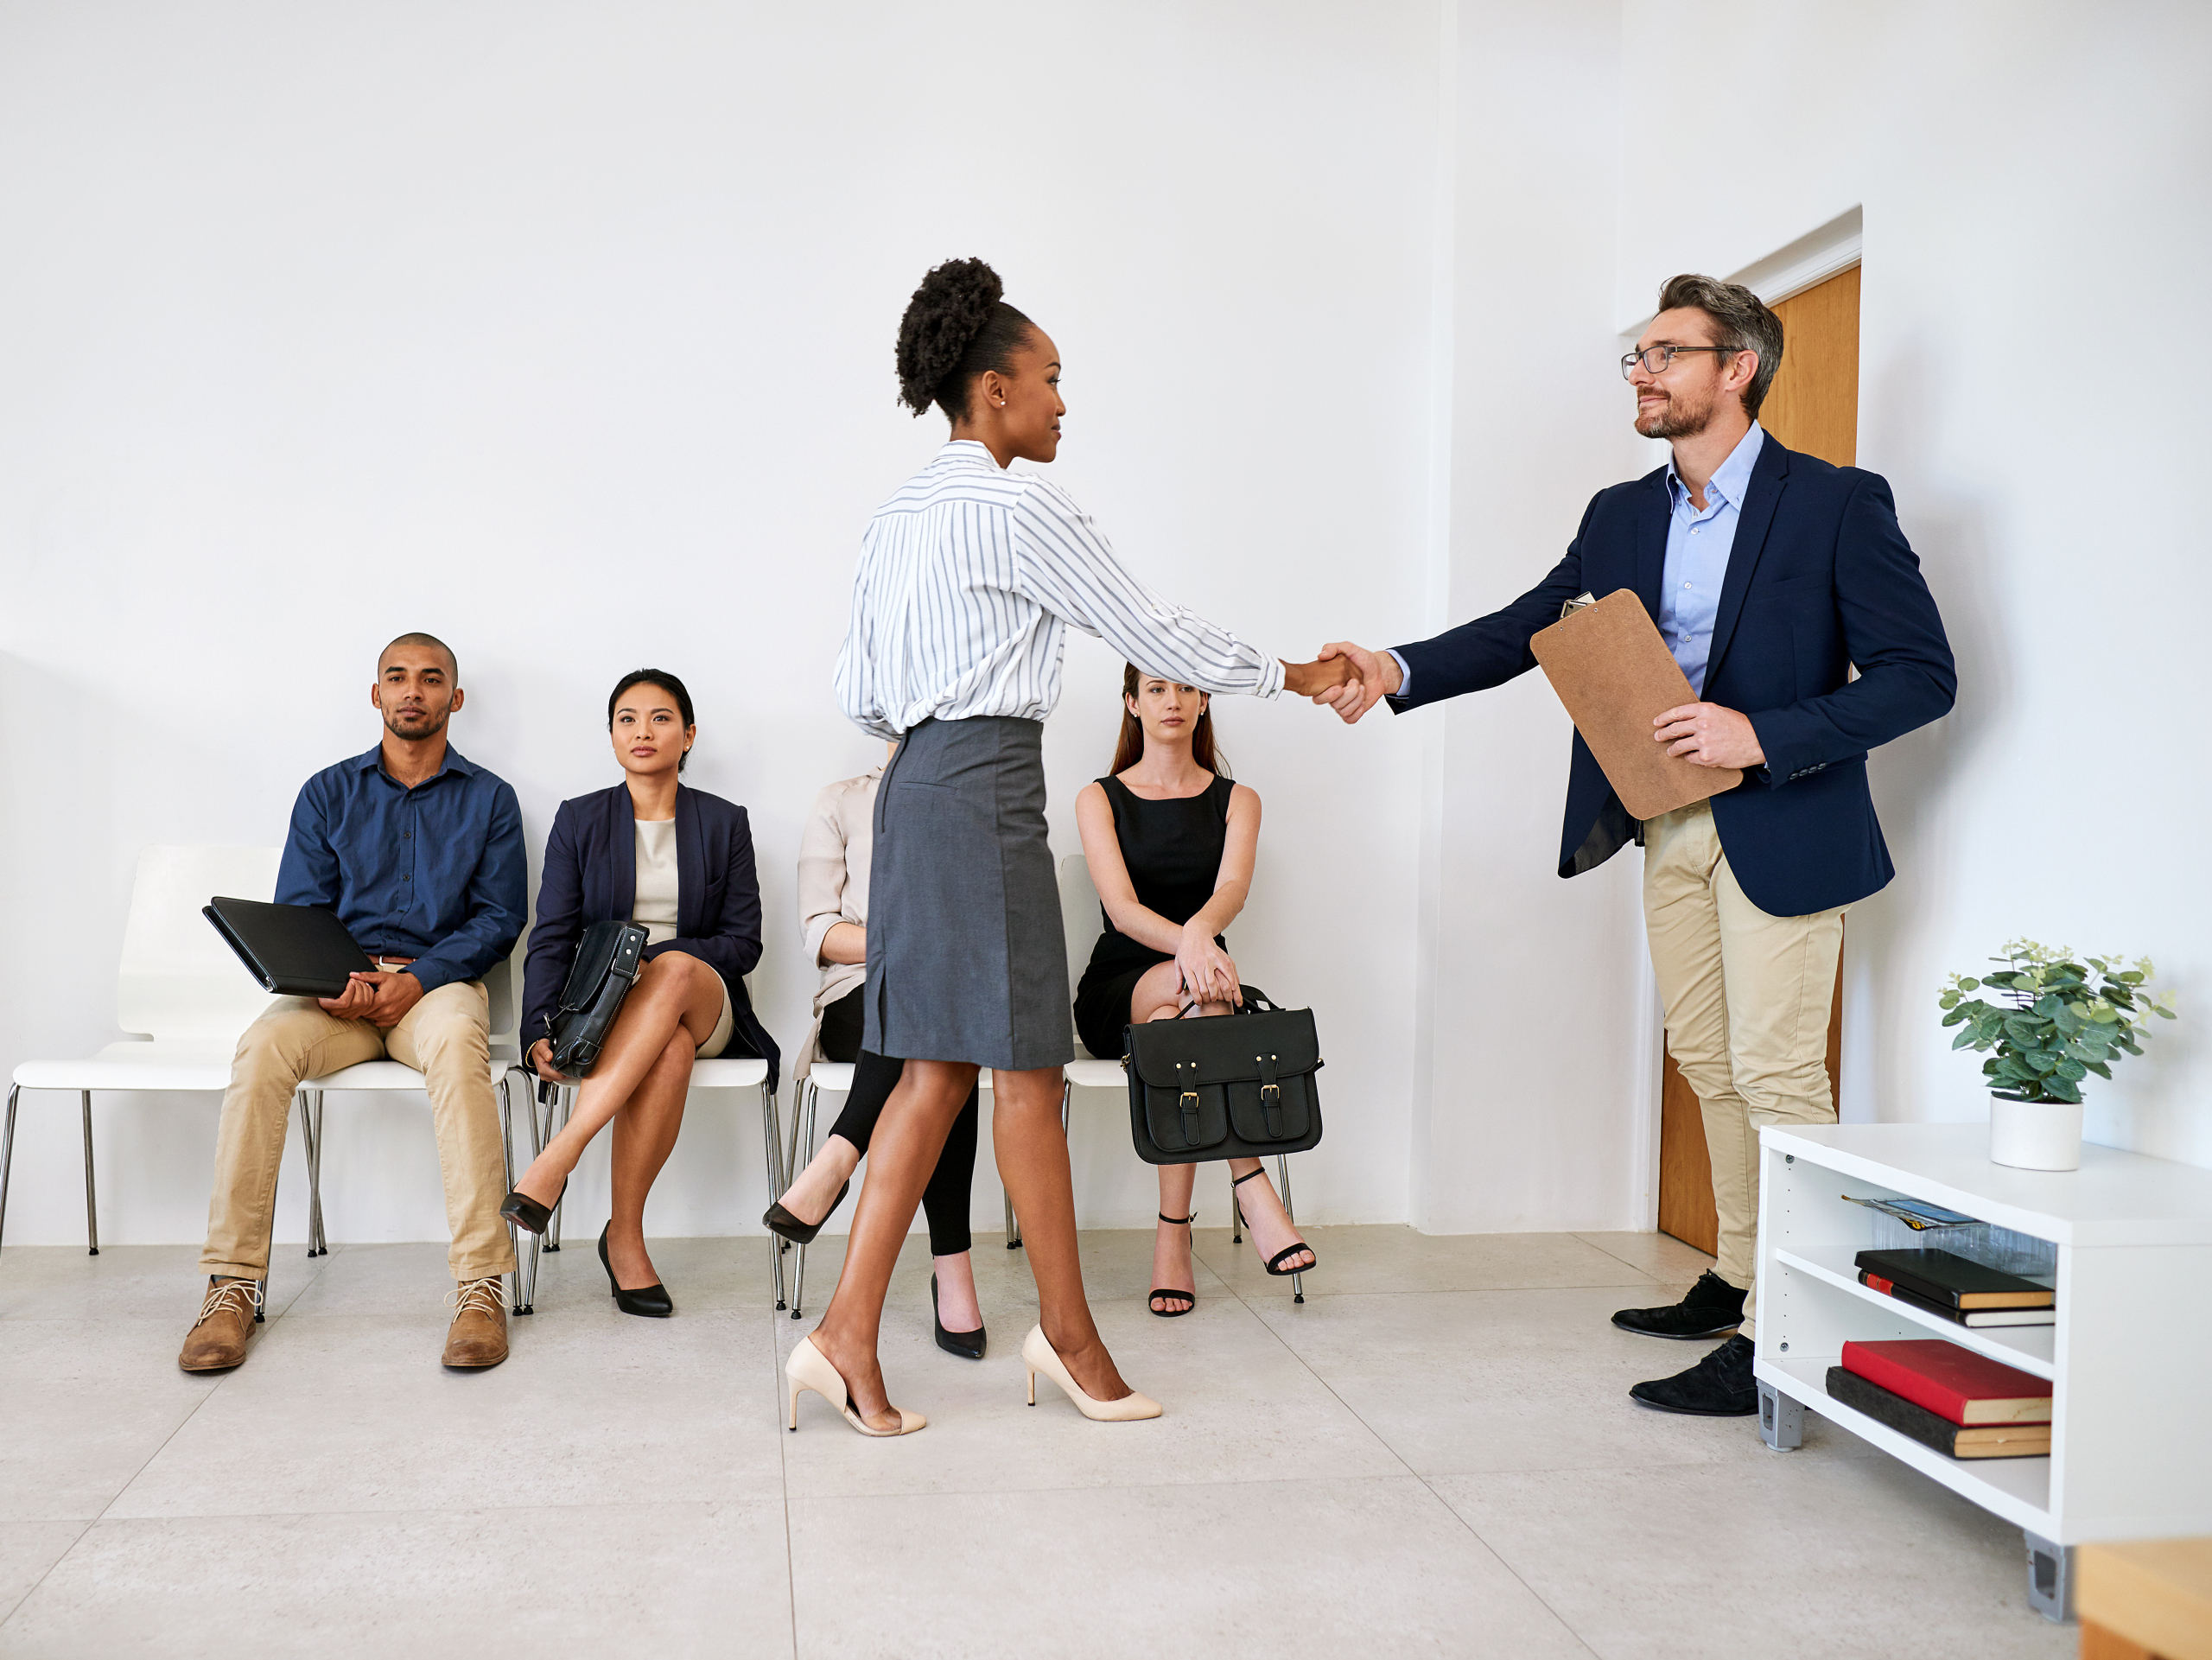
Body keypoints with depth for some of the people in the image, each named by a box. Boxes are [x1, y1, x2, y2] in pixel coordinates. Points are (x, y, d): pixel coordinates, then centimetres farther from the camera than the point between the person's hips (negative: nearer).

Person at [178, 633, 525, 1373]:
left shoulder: (488, 799, 10)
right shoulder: (327, 794, 14)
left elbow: (498, 917, 3)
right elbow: (297, 915, 8)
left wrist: (418, 977, -14)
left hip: (439, 981, -2)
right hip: (337, 988, 2)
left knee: (457, 1043, -38)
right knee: (263, 1048, -31)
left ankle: (481, 1285, -40)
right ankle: (233, 1285, -26)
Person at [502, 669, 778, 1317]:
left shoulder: (724, 822, 9)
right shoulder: (579, 820, 10)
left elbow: (743, 943, 2)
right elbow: (551, 939, 2)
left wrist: (652, 955, -15)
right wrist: (540, 1030, -16)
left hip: (704, 1003, 0)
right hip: (605, 1009, 0)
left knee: (674, 971, -38)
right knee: (670, 1052, -37)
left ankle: (558, 1157, -40)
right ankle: (626, 1238, -30)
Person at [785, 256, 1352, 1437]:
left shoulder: (898, 516, 17)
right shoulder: (1019, 508, -9)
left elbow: (859, 693, 16)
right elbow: (1151, 632, -5)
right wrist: (1288, 676, 6)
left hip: (915, 786, 9)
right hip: (987, 792, -9)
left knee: (939, 1064, 8)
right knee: (1024, 1064, 1)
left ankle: (848, 1335, 7)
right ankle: (1066, 1330, 14)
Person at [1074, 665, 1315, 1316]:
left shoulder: (1236, 800, 8)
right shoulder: (1101, 799, 3)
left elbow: (1233, 886, -14)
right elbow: (1122, 908, -14)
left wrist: (1200, 930, -40)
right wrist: (1189, 946, -37)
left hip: (1193, 983, 1)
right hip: (1114, 991, -1)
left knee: (1170, 1026, -37)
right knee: (1190, 984, -37)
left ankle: (1173, 1236, -34)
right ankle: (1251, 1185, -38)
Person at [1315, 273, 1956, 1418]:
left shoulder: (1836, 505, -10)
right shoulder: (1621, 516, 9)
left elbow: (1920, 675, -12)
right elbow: (1527, 628, 6)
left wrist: (1764, 736, -23)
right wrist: (1398, 672, -10)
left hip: (1780, 826, -7)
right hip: (1669, 825, 7)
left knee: (1775, 1071, -7)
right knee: (1707, 1062, 14)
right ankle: (1739, 1282, 28)